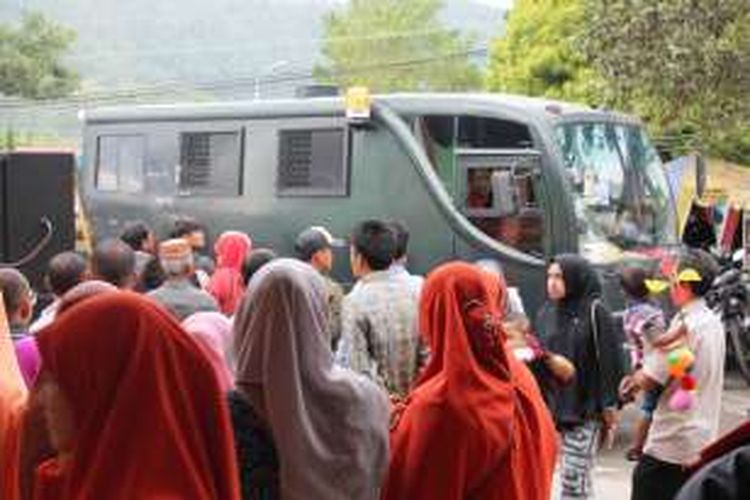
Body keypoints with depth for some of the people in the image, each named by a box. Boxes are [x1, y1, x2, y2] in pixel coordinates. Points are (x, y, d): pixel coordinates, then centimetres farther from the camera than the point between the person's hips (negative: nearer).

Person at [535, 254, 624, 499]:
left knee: (574, 479, -5)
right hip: (553, 407, 5)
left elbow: (609, 362, -8)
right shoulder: (547, 313, 9)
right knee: (571, 478, 9)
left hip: (585, 409, -5)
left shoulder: (595, 313, -6)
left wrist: (609, 408, -10)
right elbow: (538, 359, 12)